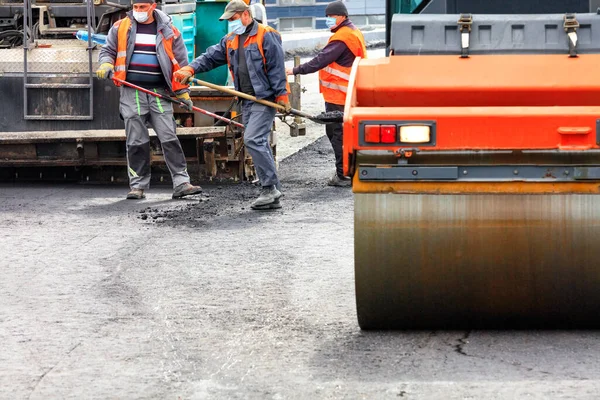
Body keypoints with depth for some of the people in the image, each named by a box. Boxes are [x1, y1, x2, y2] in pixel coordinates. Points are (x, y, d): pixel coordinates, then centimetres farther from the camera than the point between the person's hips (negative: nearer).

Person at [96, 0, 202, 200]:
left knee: (169, 138, -6)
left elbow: (181, 62, 10)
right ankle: (138, 185, 8)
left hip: (159, 93, 0)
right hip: (131, 92, 0)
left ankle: (181, 183, -6)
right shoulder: (120, 28, 7)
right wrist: (106, 64, -9)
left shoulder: (168, 31, 6)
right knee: (136, 142, 1)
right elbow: (108, 50, 15)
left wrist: (183, 92, 5)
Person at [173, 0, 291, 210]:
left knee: (253, 140, -19)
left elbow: (276, 67, -12)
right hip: (247, 100, 8)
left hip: (265, 98, -8)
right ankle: (272, 195, 10)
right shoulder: (230, 40, 15)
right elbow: (210, 57, 10)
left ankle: (270, 187, -14)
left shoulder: (266, 36, -8)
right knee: (258, 145, 7)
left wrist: (281, 95, -17)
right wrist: (190, 69, -7)